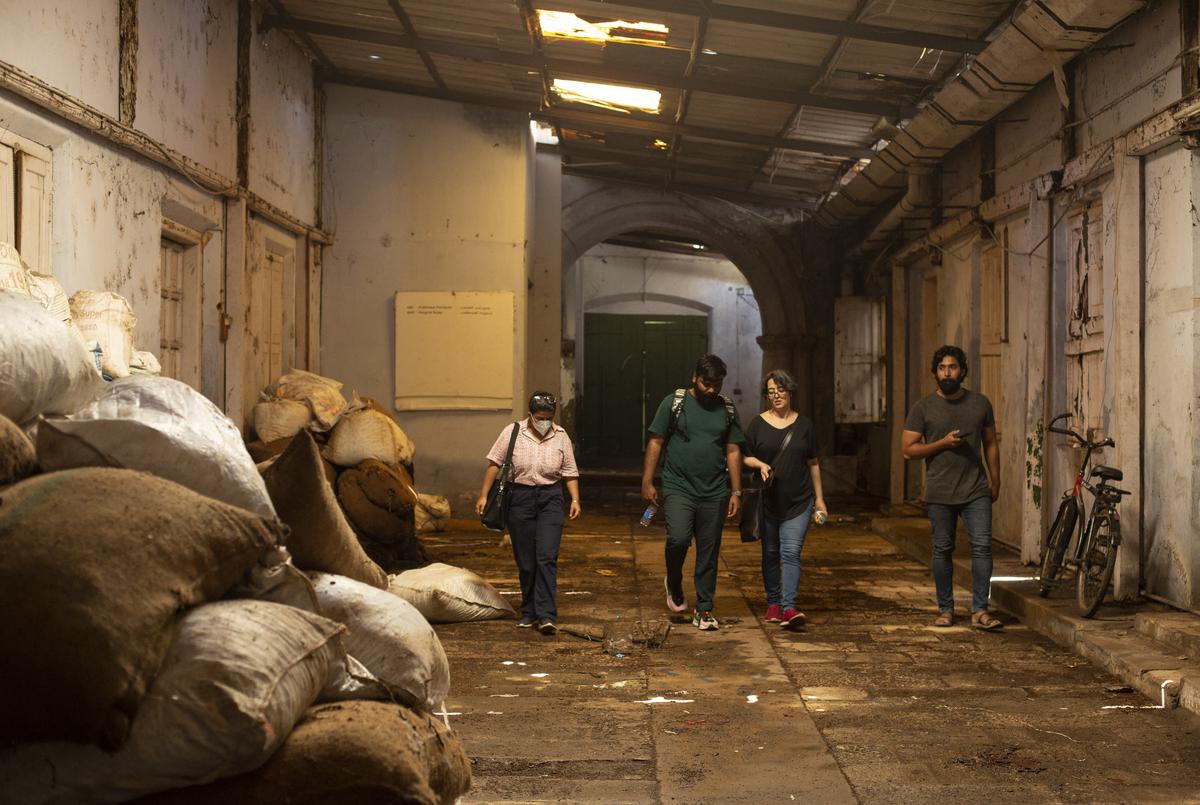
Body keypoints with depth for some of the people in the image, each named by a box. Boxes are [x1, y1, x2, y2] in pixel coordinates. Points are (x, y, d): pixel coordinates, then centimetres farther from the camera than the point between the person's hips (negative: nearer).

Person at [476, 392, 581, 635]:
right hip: (519, 498, 0)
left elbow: (570, 473, 8)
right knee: (525, 561, 6)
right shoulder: (512, 432, -2)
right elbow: (494, 464, 1)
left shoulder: (561, 437, 3)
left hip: (550, 499, 0)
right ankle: (529, 612, 20)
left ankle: (546, 615, -12)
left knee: (546, 557, -11)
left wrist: (575, 499, -3)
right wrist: (483, 495, -2)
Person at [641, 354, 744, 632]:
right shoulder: (674, 403, 1)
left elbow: (733, 451, 12)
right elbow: (655, 443, 2)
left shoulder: (727, 409, 9)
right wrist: (647, 481, -4)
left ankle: (704, 611, 15)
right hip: (678, 488, -3)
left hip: (714, 493, 3)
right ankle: (674, 584, 8)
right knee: (678, 538, -22)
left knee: (709, 554, 4)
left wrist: (736, 491, 6)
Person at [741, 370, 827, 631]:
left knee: (791, 552, -12)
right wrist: (760, 464, -15)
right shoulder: (758, 424, 3)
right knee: (770, 554, 8)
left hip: (799, 501, -1)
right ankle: (773, 604, 21)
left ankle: (789, 608, -20)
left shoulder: (803, 424, 7)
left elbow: (813, 463, 12)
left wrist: (819, 498, 11)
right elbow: (745, 457, 7)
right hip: (768, 501, 1)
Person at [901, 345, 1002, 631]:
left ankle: (980, 611, -6)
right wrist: (943, 443, -13)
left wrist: (995, 481, 11)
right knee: (943, 550, 6)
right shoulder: (923, 408, 1)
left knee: (982, 546, -9)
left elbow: (990, 444, 15)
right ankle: (945, 609, 18)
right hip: (940, 493, -1)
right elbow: (907, 449, -2)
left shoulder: (980, 403, 8)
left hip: (976, 491, 1)